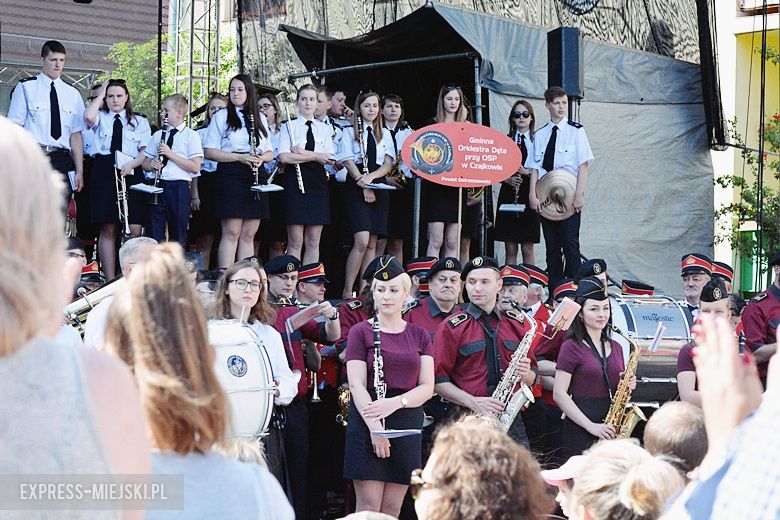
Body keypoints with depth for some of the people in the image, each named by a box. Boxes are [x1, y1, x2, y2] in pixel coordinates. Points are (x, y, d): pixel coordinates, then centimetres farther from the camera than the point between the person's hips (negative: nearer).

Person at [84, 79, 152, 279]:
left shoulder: (140, 121, 18)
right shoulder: (100, 118, 15)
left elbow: (146, 151, 7)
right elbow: (88, 116, -10)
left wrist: (131, 164, -12)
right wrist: (100, 94, 4)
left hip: (131, 174, 1)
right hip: (104, 173, -1)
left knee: (134, 230, -10)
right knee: (108, 230, -5)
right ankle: (110, 281, -3)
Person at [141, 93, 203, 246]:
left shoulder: (191, 135, 0)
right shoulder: (158, 135, 14)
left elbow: (195, 167, -9)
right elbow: (144, 163, 17)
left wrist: (171, 154, -13)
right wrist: (152, 164, -6)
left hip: (179, 188, -4)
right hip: (157, 186, 4)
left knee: (178, 234, 3)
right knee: (155, 235, 3)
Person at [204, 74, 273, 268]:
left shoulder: (259, 118, 16)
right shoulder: (222, 116, 3)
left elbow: (270, 153, 17)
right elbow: (209, 151, -4)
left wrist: (261, 158, -7)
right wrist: (240, 157, -15)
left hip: (255, 178, 4)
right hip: (231, 177, -4)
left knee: (249, 234, 5)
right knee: (231, 233, -8)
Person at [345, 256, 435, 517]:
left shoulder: (419, 335, 10)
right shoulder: (361, 332, 1)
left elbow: (427, 387, 4)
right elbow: (357, 385, -7)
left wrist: (394, 403, -14)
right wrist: (375, 427, -18)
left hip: (407, 424, 3)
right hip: (368, 424, -3)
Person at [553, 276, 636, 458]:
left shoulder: (615, 347, 14)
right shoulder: (571, 347, -3)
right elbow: (559, 394, -10)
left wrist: (628, 385, 0)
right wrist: (590, 426, -15)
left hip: (611, 433, 5)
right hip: (580, 432, -5)